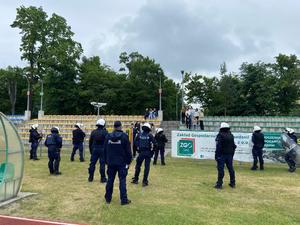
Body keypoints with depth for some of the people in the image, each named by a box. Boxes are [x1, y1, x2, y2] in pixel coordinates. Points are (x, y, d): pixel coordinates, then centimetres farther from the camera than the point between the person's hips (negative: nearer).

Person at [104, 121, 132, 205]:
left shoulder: (108, 136, 2)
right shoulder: (124, 136, -11)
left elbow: (105, 150, 9)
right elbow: (128, 150, -9)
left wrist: (106, 161, 18)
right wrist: (129, 161, 1)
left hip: (111, 163, 4)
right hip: (122, 163, -4)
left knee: (110, 180, 13)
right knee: (122, 181, 1)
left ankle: (108, 198, 24)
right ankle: (124, 200, 5)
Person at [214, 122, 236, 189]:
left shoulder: (220, 135, -12)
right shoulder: (231, 135, 9)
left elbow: (218, 146, -16)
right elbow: (234, 146, 13)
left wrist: (216, 155, -11)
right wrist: (232, 155, 20)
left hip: (222, 154, -6)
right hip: (230, 155, 7)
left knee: (220, 169, -3)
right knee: (231, 168, 14)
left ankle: (219, 184, -1)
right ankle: (232, 183, 24)